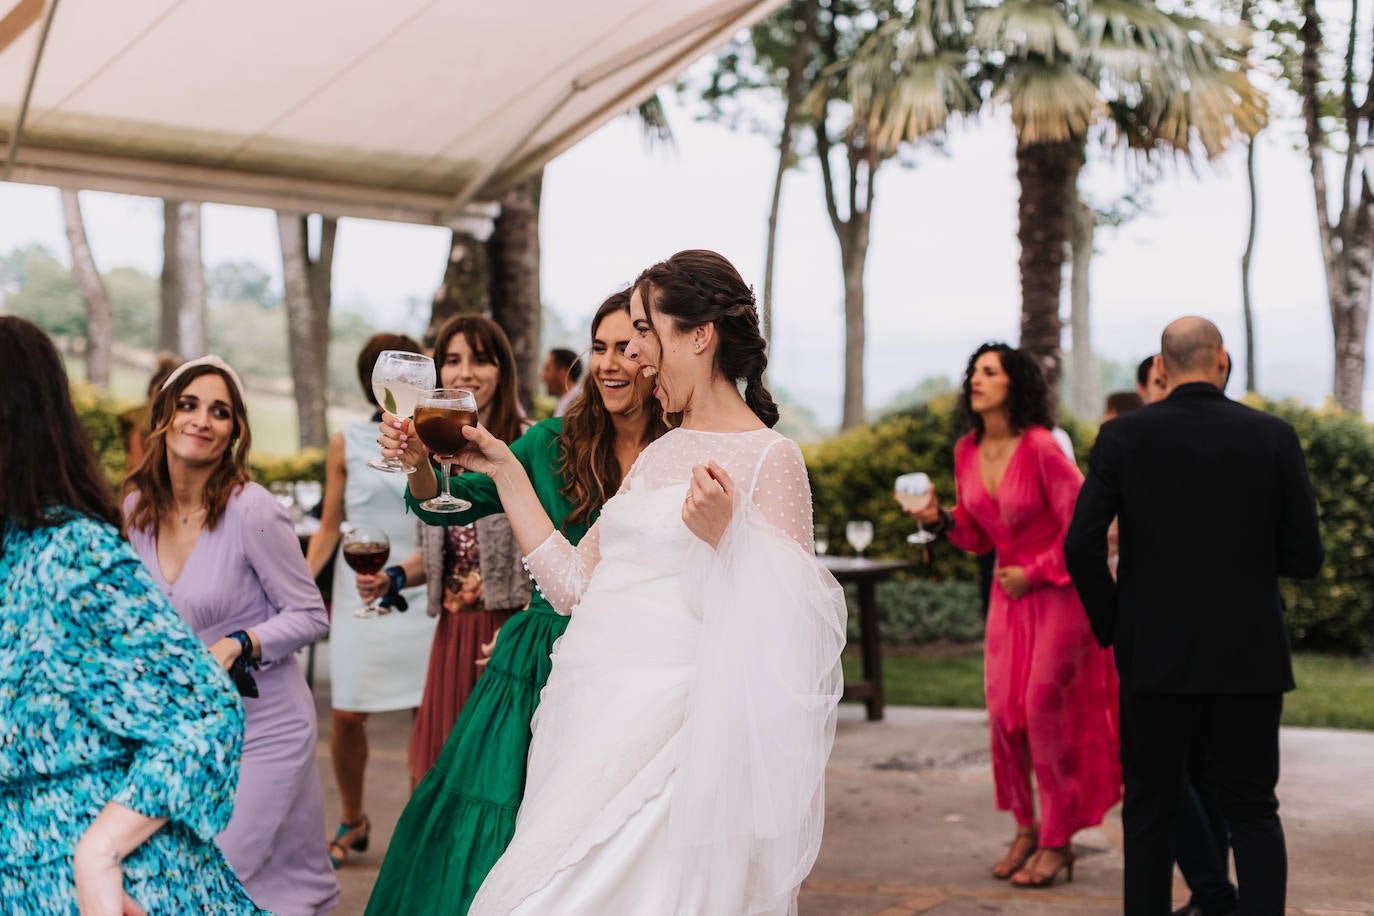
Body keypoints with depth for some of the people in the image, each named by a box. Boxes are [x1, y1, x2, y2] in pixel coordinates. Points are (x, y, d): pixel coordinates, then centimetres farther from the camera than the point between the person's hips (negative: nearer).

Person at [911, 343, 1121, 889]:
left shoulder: (1042, 449, -19)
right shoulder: (967, 452, 2)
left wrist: (1034, 574, -13)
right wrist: (941, 519, -6)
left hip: (1060, 591, -6)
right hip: (1009, 590, 6)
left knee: (1046, 712, -4)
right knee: (1004, 712, 3)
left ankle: (1057, 842, 9)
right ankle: (1026, 827, 21)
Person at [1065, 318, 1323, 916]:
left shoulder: (1123, 437, -6)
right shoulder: (1274, 438, -4)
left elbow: (1081, 546, -11)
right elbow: (1305, 559, -3)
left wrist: (1111, 627, 4)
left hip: (1155, 657, 0)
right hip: (1249, 657, 1)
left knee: (1150, 811, 11)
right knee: (1252, 811, 9)